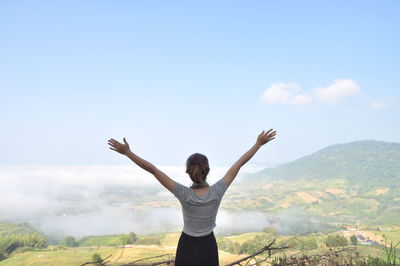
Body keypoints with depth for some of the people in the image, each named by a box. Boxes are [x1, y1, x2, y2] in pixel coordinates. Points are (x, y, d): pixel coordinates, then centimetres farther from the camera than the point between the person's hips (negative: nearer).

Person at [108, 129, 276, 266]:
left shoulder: (184, 194, -23)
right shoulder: (217, 192, -19)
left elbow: (153, 170, -25)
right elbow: (239, 163, -12)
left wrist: (127, 152, -23)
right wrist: (259, 143, -5)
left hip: (187, 248, -1)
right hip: (208, 248, 1)